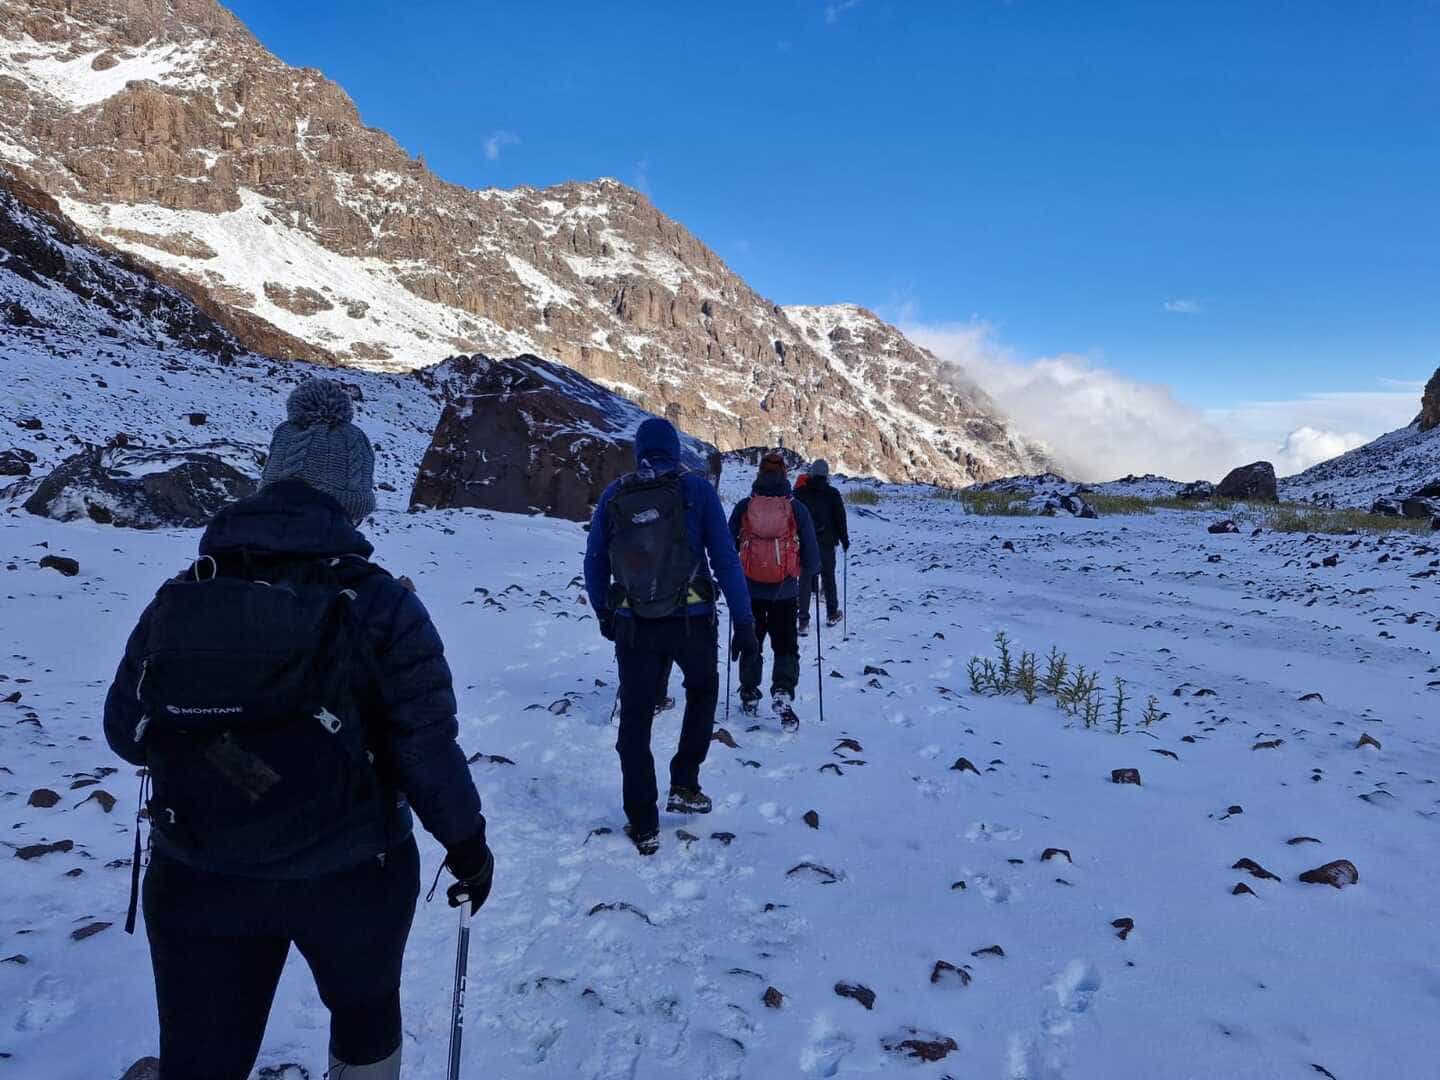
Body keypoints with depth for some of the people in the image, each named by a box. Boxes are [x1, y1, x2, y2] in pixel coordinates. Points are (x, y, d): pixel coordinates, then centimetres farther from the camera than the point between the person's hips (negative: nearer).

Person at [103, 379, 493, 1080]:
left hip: (194, 882, 3)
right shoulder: (379, 604, -18)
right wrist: (467, 843, 1)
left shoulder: (176, 600, -9)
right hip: (352, 877, -2)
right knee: (365, 1011, 26)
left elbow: (125, 732, 1)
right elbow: (427, 752, -16)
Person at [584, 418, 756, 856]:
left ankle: (643, 826, 16)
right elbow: (725, 559, -9)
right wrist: (743, 622, -5)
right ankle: (684, 786, 23)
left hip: (634, 626, 1)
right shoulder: (696, 489, -5)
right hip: (692, 622, -1)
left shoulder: (614, 496, 1)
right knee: (702, 691, 27)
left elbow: (594, 564, 8)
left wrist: (603, 614, 22)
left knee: (635, 719, 12)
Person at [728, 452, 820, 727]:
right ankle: (783, 692, -14)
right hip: (785, 592, -1)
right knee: (786, 646, 6)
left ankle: (749, 695, 26)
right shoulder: (796, 509, -5)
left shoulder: (744, 507, -3)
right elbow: (811, 554, -2)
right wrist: (809, 571, 20)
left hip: (750, 589, 1)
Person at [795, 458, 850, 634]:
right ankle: (832, 614, 26)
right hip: (827, 542, 0)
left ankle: (803, 620, -6)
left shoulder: (800, 492, -1)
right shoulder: (833, 493, -4)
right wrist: (844, 539, 7)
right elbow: (840, 518, -2)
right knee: (828, 577, 15)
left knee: (805, 580, 1)